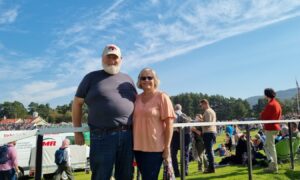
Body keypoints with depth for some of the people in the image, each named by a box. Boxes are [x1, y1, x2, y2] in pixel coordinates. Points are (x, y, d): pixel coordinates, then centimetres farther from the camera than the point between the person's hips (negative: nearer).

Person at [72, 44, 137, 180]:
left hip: (127, 135, 4)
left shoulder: (127, 79, 16)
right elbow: (77, 103, 7)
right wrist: (77, 132, 4)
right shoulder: (92, 77, 6)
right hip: (102, 136, -3)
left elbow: (136, 103, 21)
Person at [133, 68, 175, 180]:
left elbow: (169, 124, -9)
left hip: (155, 148, -5)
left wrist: (167, 148, -12)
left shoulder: (162, 97, -7)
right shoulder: (136, 98, 6)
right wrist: (132, 144, 14)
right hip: (138, 147, 5)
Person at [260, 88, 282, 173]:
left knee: (271, 147, -3)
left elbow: (263, 117, -16)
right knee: (267, 145, 17)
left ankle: (274, 167, 2)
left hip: (270, 128, -9)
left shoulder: (270, 105, -17)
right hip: (276, 127, 9)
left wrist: (262, 113, 3)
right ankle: (272, 164, 20)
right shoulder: (277, 104, 13)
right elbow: (279, 116, 20)